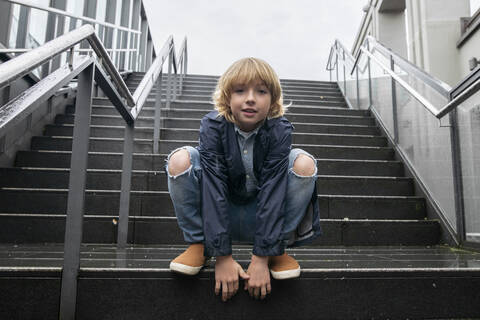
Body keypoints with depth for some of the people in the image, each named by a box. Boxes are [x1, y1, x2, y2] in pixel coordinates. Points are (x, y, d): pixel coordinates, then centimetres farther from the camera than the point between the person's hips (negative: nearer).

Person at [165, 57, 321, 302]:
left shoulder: (279, 129, -18)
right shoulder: (213, 126, -20)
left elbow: (272, 192, -24)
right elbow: (214, 189, -26)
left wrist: (261, 258, -28)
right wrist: (222, 257, -29)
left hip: (262, 215, 1)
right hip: (219, 214, 0)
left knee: (304, 163, -23)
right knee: (180, 159, -24)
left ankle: (278, 248, -7)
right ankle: (198, 244, -6)